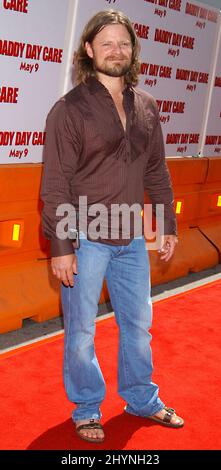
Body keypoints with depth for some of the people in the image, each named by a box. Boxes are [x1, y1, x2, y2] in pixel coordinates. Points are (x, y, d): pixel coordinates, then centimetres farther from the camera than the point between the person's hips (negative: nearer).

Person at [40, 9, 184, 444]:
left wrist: (168, 225, 10)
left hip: (132, 240, 5)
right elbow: (55, 184, -12)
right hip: (86, 240, -5)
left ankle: (142, 400, 37)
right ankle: (86, 409, 29)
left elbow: (156, 171, 12)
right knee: (81, 331, 8)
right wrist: (60, 246, -14)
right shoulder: (70, 108, -10)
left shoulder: (146, 106, 5)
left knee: (138, 325, 17)